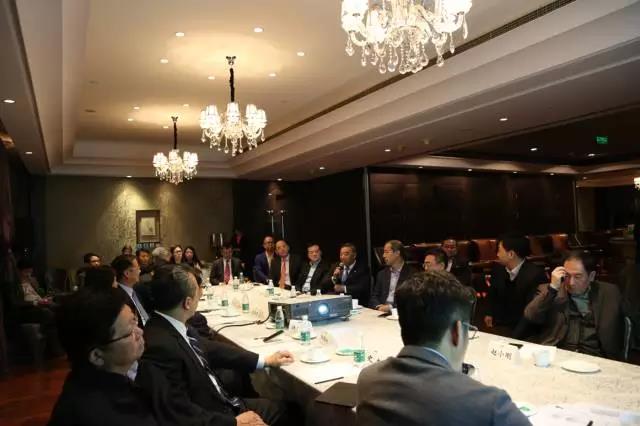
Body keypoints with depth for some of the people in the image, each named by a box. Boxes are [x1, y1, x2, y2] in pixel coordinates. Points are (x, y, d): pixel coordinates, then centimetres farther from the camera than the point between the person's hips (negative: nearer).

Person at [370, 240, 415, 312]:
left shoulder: (411, 274, -4)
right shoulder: (382, 274, 13)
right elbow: (374, 296, 12)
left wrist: (391, 307, -16)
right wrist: (379, 306, -8)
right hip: (382, 311, 3)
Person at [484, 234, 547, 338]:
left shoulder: (535, 274, -20)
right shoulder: (498, 269, -1)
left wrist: (515, 335, -24)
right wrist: (489, 314, 6)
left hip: (523, 330, -5)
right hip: (500, 325, 5)